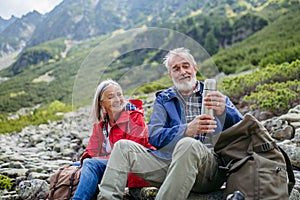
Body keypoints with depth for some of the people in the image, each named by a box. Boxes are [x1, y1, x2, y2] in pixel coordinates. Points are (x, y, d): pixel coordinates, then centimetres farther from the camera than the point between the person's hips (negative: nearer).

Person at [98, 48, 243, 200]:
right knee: (122, 147, -8)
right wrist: (187, 130, -17)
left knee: (187, 145, -35)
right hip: (168, 160, 3)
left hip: (210, 164, -3)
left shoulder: (215, 97, 16)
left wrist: (224, 111, -24)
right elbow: (154, 136, 4)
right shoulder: (163, 99, 21)